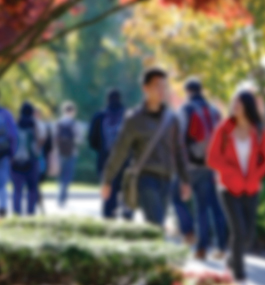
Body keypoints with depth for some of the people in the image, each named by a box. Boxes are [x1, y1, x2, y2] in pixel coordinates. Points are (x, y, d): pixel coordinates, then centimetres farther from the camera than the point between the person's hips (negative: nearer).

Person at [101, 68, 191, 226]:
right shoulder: (135, 118, -3)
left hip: (166, 180, 5)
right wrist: (107, 181, 3)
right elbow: (120, 151, 1)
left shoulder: (171, 118, 9)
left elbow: (178, 150, 13)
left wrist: (185, 180, 8)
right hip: (145, 178, -5)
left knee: (156, 224, 7)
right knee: (156, 225, -15)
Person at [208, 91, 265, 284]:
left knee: (249, 234, 5)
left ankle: (234, 259, 37)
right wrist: (234, 173, -18)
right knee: (239, 232, -14)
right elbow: (213, 159, -8)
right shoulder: (224, 130, -9)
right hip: (230, 189, -2)